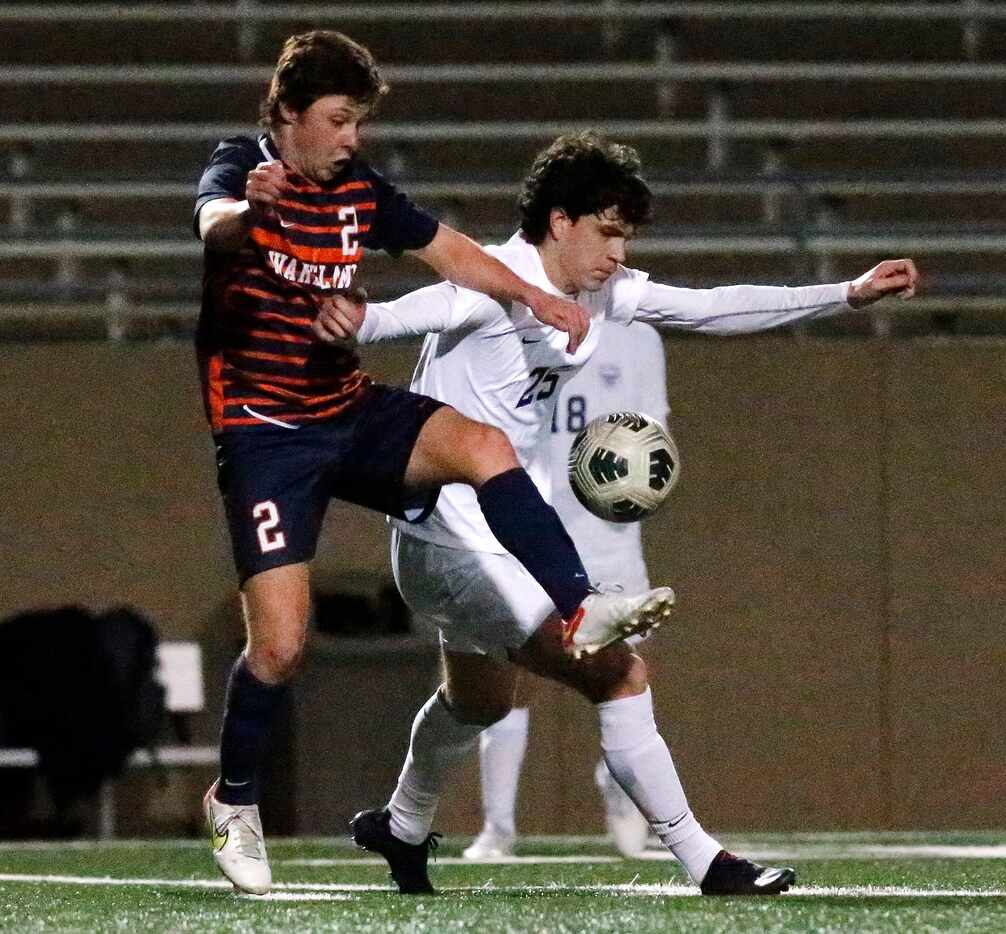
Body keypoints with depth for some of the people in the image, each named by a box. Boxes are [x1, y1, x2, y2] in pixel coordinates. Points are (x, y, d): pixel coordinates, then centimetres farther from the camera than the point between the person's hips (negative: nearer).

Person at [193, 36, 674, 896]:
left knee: (484, 445, -24)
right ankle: (234, 800, 12)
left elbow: (444, 248, 19)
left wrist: (534, 298, 6)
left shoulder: (358, 187, 6)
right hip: (263, 430, -5)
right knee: (281, 645, -11)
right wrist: (249, 206, -61)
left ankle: (582, 612, -23)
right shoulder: (240, 169, -12)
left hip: (350, 411, 5)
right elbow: (214, 223, -36)